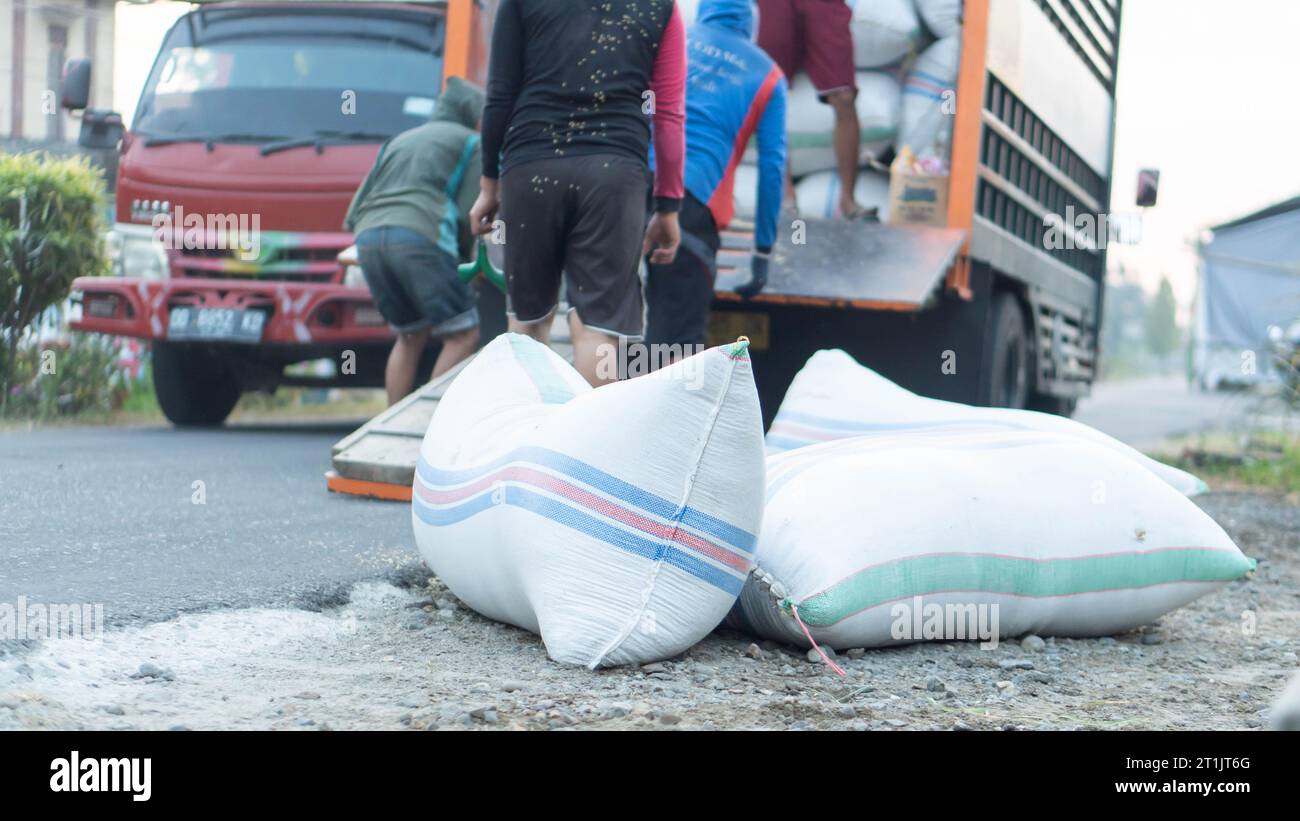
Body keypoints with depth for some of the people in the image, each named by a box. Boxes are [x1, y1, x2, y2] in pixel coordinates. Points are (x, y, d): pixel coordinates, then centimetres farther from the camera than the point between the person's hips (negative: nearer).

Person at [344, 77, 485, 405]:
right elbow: (469, 212, 6)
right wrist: (463, 257, 20)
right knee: (463, 336, -1)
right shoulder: (471, 143, 16)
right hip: (419, 234, -6)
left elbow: (356, 208, 26)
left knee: (410, 336, 20)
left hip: (368, 237, 7)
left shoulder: (399, 140, 34)